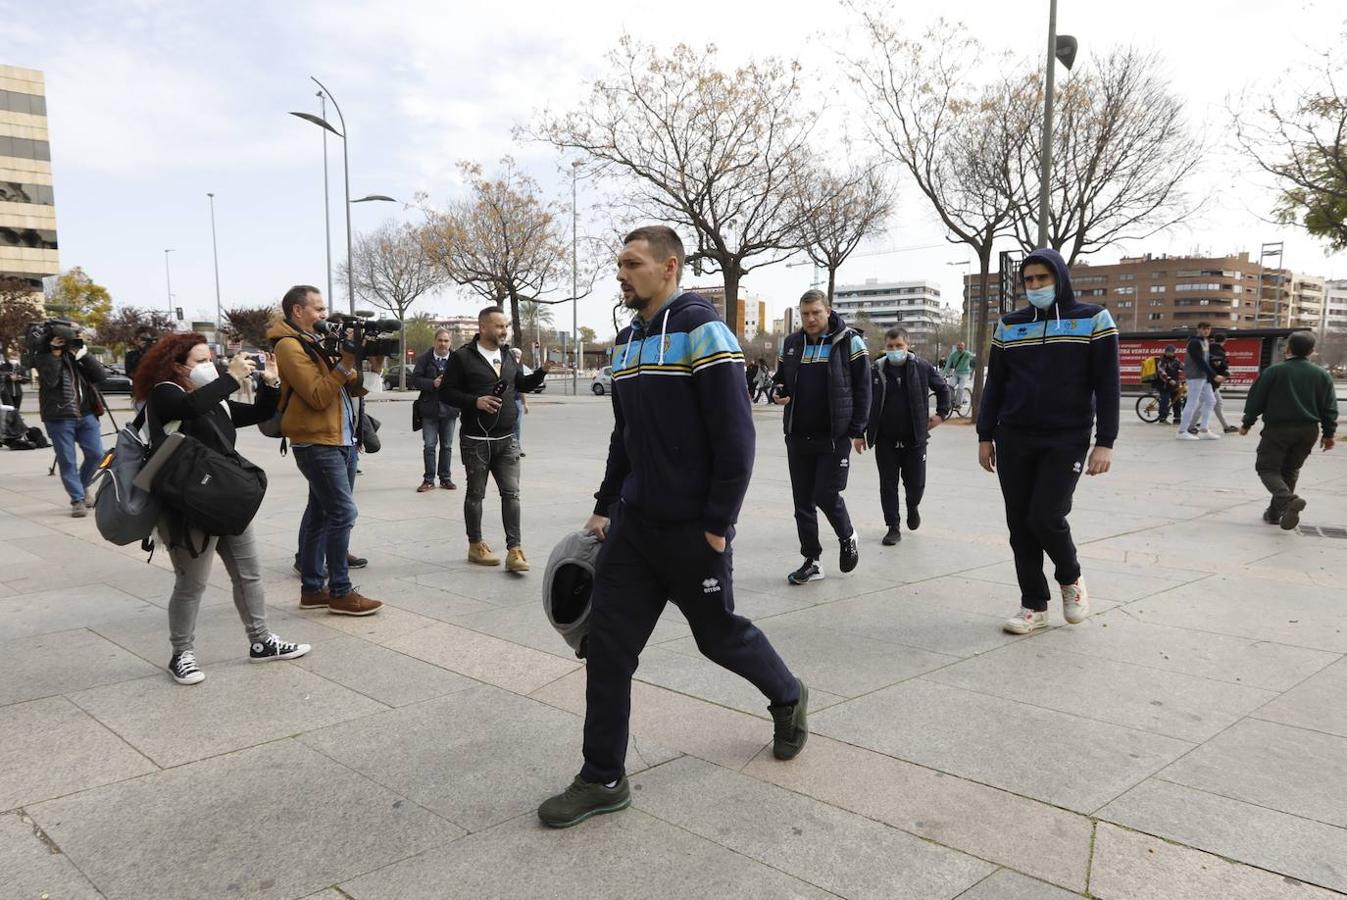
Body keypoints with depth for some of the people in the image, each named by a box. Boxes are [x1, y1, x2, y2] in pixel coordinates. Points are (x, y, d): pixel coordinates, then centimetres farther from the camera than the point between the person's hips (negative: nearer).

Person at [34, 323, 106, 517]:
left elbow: (100, 375, -3)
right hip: (59, 418, -3)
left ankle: (81, 487, 27)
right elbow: (50, 380, -19)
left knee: (96, 454, 3)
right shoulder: (43, 358, 1)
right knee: (67, 461, -2)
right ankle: (77, 499, 8)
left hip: (86, 414, 4)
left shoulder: (78, 354, 11)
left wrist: (83, 353, -8)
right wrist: (55, 353, -13)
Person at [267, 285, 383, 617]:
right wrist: (346, 363, -19)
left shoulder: (313, 342, 19)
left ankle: (312, 588, 17)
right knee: (343, 513, -10)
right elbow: (318, 396, -19)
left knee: (320, 513, 11)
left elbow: (349, 389, 15)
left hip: (337, 441, 9)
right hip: (318, 444, -9)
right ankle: (340, 592, -4)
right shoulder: (290, 346, -10)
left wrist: (370, 370, -1)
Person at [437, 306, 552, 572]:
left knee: (511, 493, -2)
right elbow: (446, 392, -7)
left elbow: (522, 384, 22)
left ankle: (514, 550, -1)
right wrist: (475, 401, -20)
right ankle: (475, 546, 22)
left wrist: (542, 371, 6)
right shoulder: (462, 356, -6)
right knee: (476, 494, 8)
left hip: (506, 440, 5)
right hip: (476, 440, -5)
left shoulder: (507, 355, 12)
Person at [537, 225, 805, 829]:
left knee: (719, 634, 11)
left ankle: (788, 699, 41)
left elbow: (734, 433, -16)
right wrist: (605, 507, 15)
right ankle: (603, 780, 14)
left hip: (693, 530, -7)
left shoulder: (703, 330, -13)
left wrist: (718, 523, -18)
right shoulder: (627, 340, 11)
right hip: (633, 524, 7)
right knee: (608, 643, 2)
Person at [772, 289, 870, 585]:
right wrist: (779, 393, -4)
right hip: (798, 436, 5)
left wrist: (857, 431, -9)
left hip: (834, 437, -5)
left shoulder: (849, 341, -4)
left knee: (827, 495, -6)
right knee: (803, 502, 7)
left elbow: (862, 388, -4)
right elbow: (781, 380, 21)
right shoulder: (790, 344, 8)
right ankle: (812, 561, 18)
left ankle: (847, 538, 24)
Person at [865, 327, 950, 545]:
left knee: (916, 483, 9)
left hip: (914, 439, 0)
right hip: (885, 440, 0)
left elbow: (943, 389, 13)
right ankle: (893, 527, 17)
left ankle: (912, 507, 42)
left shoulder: (922, 368, -3)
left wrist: (941, 413, 6)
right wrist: (860, 432, 2)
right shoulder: (876, 371, -3)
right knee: (888, 485, 4)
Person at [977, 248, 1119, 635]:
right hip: (1013, 441, 4)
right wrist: (986, 436, 8)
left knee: (1046, 516, -13)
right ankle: (1034, 606, 17)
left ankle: (1071, 578, 18)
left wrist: (1105, 442, -10)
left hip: (1066, 440, -3)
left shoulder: (1094, 319, 0)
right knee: (1020, 525, 4)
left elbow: (1108, 385, -3)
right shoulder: (1009, 325, 9)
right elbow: (995, 385, 12)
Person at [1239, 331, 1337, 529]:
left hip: (1277, 429, -4)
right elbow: (1330, 408, 6)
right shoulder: (1322, 375, 3)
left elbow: (1256, 400, -4)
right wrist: (1329, 433, 15)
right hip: (1308, 431, 4)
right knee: (1290, 470, 17)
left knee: (1267, 468, 2)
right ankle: (1275, 513, 18)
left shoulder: (1273, 371, -7)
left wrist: (1247, 423, 7)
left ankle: (1288, 499, -25)